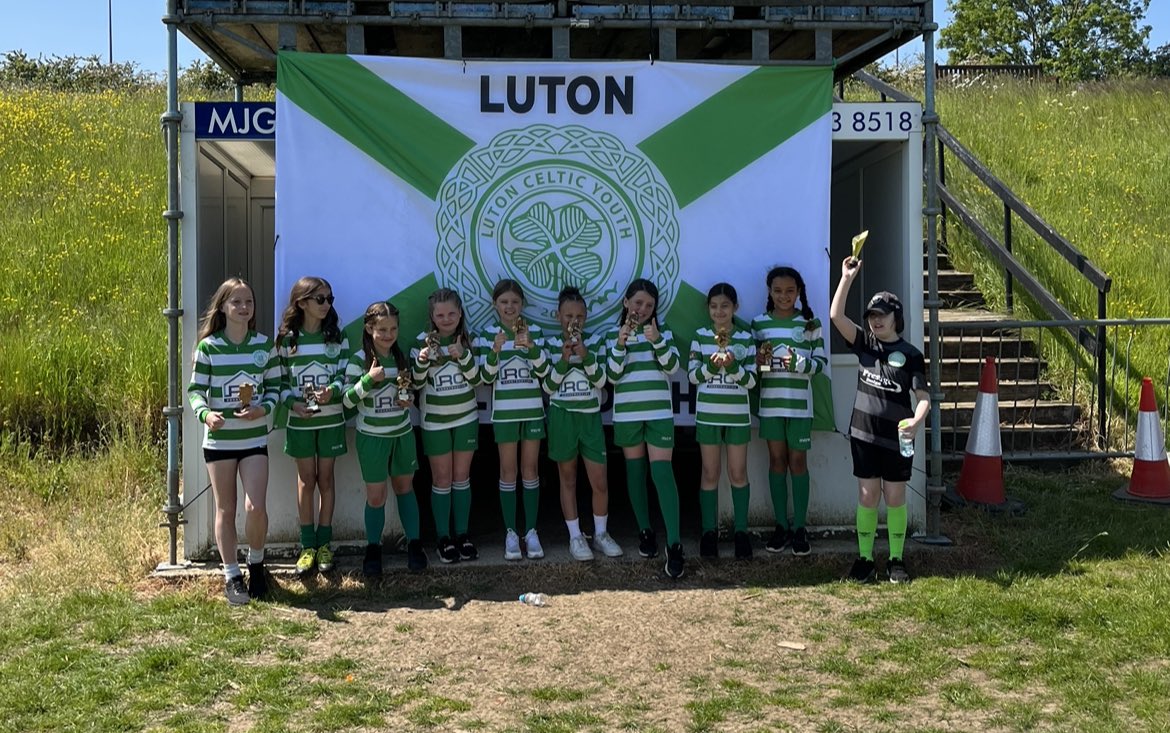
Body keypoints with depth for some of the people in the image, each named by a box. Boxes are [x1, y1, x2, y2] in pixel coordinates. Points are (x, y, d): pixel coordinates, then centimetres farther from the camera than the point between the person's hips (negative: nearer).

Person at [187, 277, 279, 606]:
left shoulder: (264, 345, 1)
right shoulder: (208, 346, -4)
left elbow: (275, 386, 7)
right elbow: (195, 389, -2)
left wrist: (263, 409, -13)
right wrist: (205, 413, -22)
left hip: (255, 439, 1)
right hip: (219, 440, -1)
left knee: (256, 508, -9)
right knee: (225, 510, 7)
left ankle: (256, 564, 18)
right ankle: (232, 576, 18)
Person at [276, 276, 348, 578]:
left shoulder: (337, 336, 1)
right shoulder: (287, 339, -1)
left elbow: (344, 375, -4)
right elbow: (280, 381, 2)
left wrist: (331, 391, -24)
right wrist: (293, 403, -16)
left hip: (331, 419, 1)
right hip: (300, 421, 0)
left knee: (326, 479, 6)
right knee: (306, 481, 4)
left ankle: (324, 544, 14)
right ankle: (307, 546, 11)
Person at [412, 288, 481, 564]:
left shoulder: (468, 340, -2)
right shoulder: (423, 341, -8)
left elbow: (477, 379, -6)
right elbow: (415, 383, -10)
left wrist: (463, 355, -23)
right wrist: (421, 360, -30)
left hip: (466, 418, 2)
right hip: (435, 421, -2)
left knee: (462, 477, 7)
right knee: (442, 479, 3)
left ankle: (463, 534, 16)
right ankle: (443, 538, 10)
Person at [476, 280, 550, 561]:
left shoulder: (534, 331, 1)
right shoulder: (488, 334, 0)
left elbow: (543, 371, -6)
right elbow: (485, 377, -4)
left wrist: (530, 346, -21)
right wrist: (495, 350, -21)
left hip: (533, 409, 1)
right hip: (504, 411, -1)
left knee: (530, 469, 5)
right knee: (508, 471, 3)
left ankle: (531, 531, 10)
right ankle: (510, 532, 8)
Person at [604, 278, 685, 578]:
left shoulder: (663, 332, 5)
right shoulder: (613, 335, 5)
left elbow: (672, 366, -6)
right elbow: (612, 376, -3)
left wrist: (657, 342, -21)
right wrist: (620, 343, -16)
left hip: (659, 412, -1)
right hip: (626, 413, 2)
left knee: (662, 472, -11)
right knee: (635, 471, 10)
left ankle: (674, 544, -15)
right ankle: (645, 531, 25)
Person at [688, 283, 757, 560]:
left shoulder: (746, 339, 1)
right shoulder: (700, 336, 3)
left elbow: (750, 381, -3)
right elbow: (692, 375, -2)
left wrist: (733, 366, -21)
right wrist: (711, 365, -20)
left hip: (738, 414, 0)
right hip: (708, 413, 0)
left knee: (738, 473, 3)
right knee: (710, 473, 5)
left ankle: (741, 530, 12)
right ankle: (709, 531, 12)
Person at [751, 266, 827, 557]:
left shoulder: (810, 323, 1)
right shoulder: (759, 323, 5)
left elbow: (821, 362, 0)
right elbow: (751, 361, 10)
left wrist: (799, 362, -19)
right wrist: (758, 360, -13)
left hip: (799, 403, -2)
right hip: (770, 402, 2)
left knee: (798, 461, 2)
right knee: (776, 460, 7)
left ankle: (799, 528, 8)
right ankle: (781, 526, 14)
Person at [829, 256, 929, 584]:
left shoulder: (910, 355, -4)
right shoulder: (864, 342, 3)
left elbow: (923, 396, -7)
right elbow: (836, 315, -9)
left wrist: (916, 420, -26)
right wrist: (847, 278, -16)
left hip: (896, 437, -2)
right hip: (864, 434, 2)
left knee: (895, 499, 6)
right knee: (867, 498, 5)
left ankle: (896, 560, 16)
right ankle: (865, 559, 12)